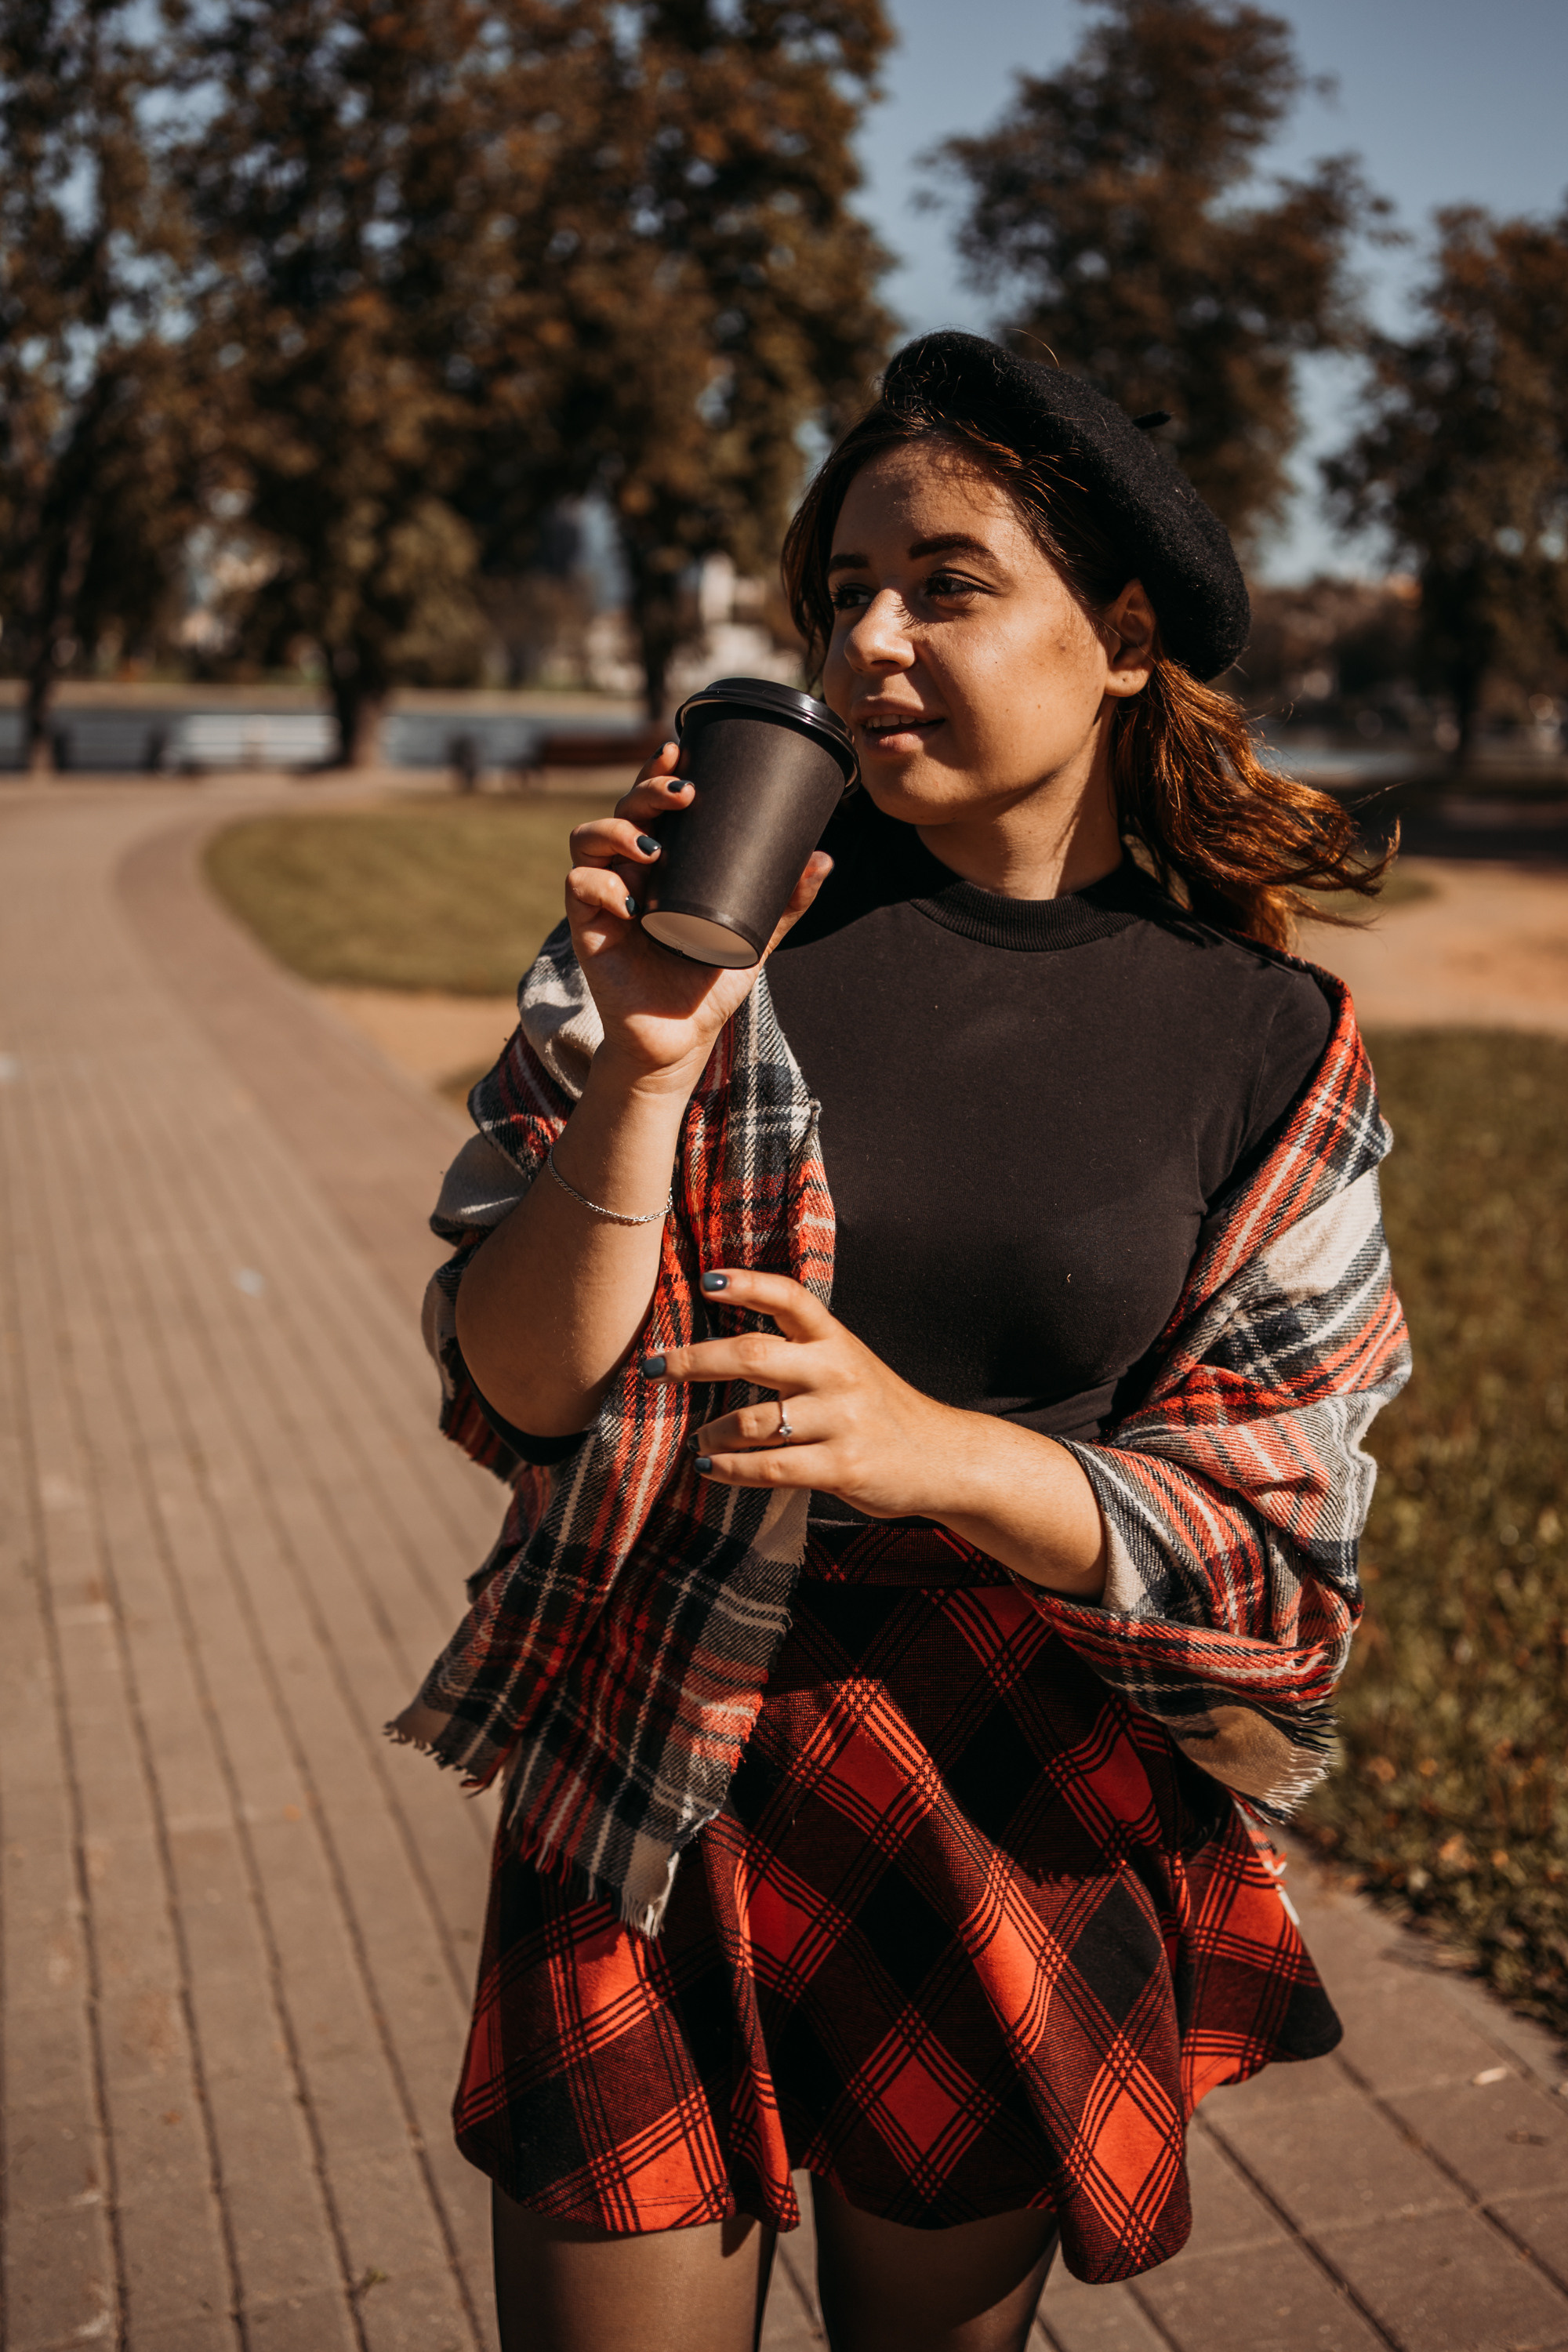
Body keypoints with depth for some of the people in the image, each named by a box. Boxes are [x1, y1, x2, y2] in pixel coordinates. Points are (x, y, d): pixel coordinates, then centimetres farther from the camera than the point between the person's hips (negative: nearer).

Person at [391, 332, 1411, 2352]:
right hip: (644, 1810, 0)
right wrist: (650, 1057, -25)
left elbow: (1270, 1529, -7)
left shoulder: (1266, 1046, -5)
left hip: (1012, 1841, 1)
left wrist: (932, 1447, -24)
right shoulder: (712, 913, -5)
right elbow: (516, 1388, -9)